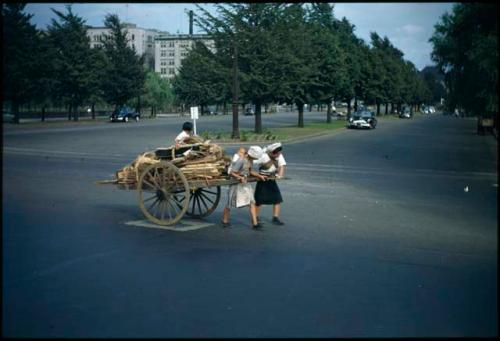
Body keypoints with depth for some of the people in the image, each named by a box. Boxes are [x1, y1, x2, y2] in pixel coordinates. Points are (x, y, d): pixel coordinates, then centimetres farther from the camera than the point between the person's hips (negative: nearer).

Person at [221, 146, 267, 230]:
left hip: (245, 183, 8)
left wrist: (259, 176, 6)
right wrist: (240, 178, -35)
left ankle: (255, 223, 0)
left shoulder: (249, 159, -1)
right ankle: (224, 221, 28)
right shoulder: (241, 160, -27)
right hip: (236, 183, -8)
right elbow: (231, 173, -23)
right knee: (230, 204, 8)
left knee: (252, 202, -1)